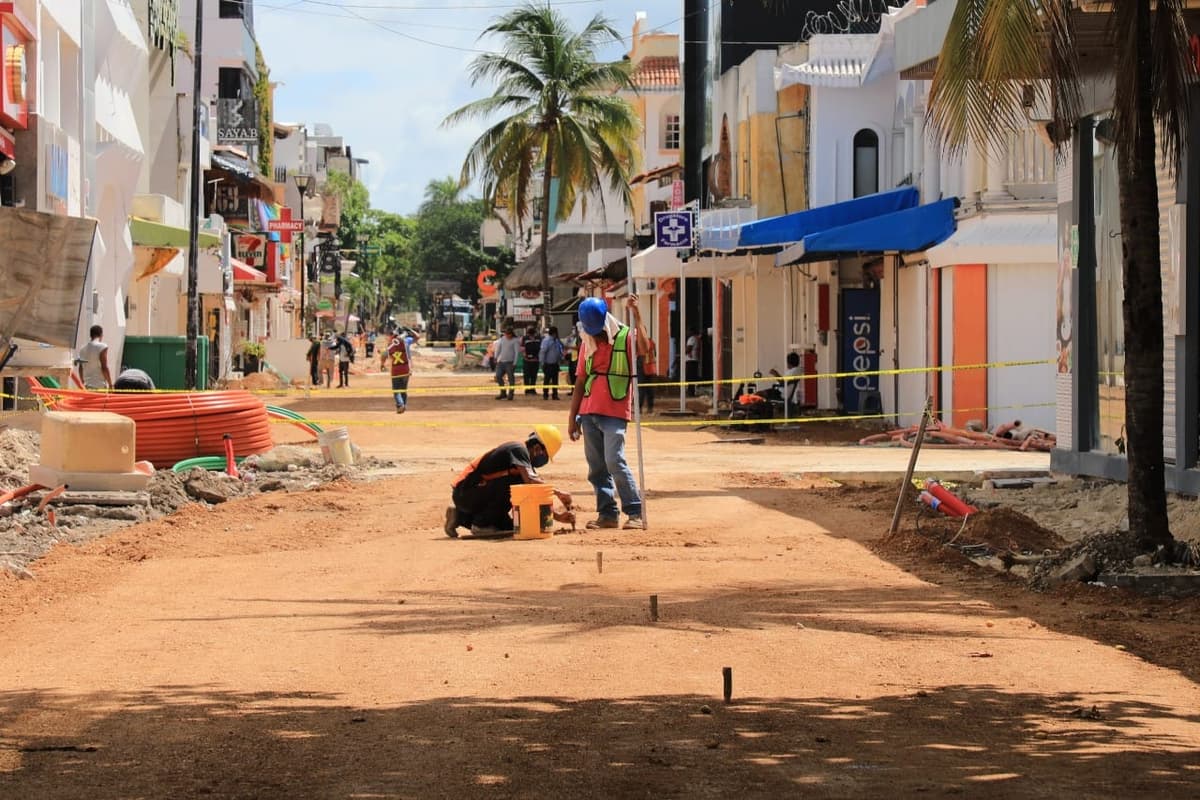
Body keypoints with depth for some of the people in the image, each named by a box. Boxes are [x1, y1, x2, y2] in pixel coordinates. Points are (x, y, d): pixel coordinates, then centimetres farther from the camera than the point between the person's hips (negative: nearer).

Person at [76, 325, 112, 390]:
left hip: (87, 385, 7)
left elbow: (80, 369, 16)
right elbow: (104, 368, -13)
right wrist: (110, 385, -7)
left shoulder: (83, 349, 12)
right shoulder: (102, 347, -9)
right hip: (100, 386, -7)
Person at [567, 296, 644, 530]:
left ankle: (636, 513, -10)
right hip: (589, 412, 6)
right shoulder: (588, 344, 12)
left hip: (615, 413, -6)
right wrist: (572, 417, 12)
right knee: (596, 467, 6)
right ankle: (607, 513, 12)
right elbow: (580, 382, 15)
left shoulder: (626, 337, -3)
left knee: (614, 462, -15)